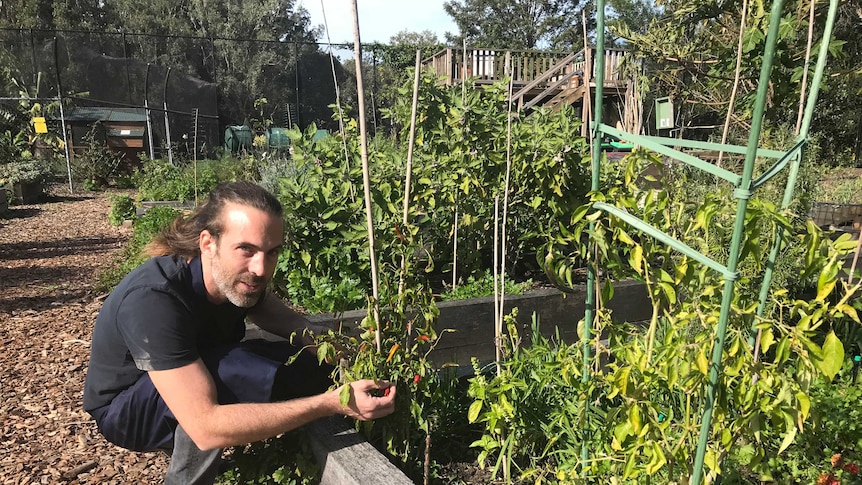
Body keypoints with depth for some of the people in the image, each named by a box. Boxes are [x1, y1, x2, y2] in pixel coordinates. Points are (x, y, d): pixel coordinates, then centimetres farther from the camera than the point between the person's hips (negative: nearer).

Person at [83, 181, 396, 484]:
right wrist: (332, 403, -42)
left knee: (309, 363, -6)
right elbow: (205, 427, -41)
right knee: (239, 373, -35)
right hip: (124, 409, -7)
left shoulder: (239, 276, -14)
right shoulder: (153, 300, -36)